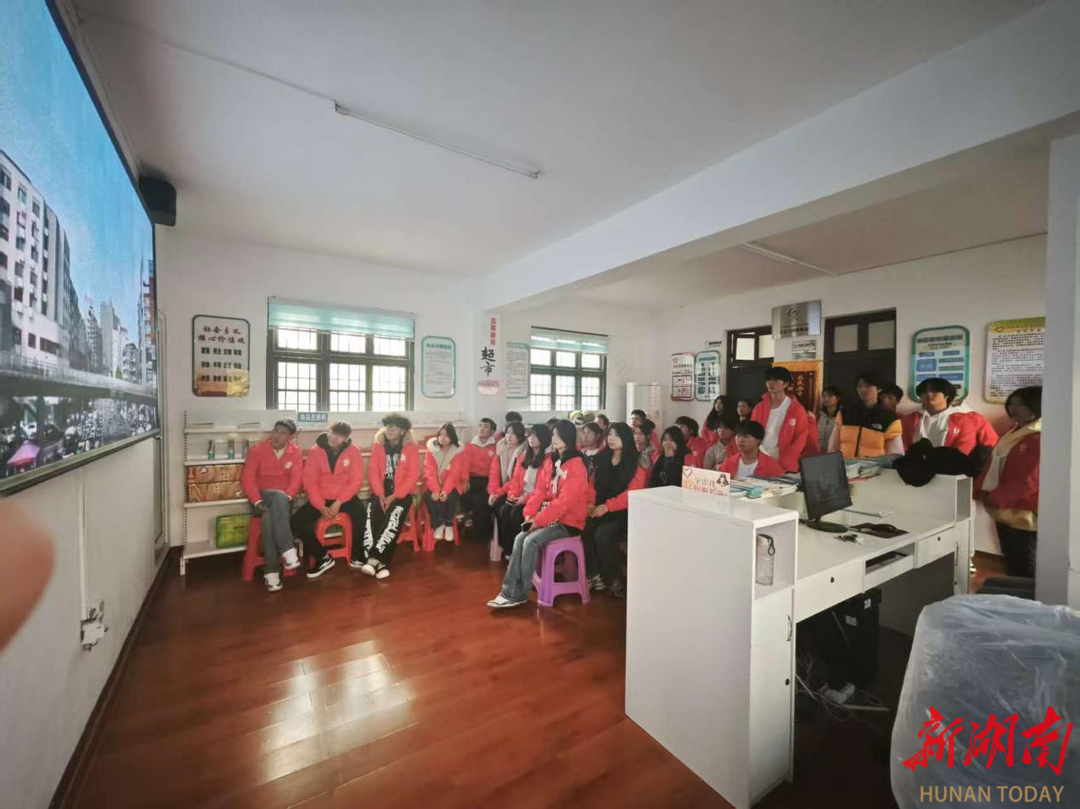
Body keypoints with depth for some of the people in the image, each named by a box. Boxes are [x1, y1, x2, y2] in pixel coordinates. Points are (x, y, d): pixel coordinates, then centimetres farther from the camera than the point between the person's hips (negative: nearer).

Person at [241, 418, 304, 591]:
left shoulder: (296, 453, 1)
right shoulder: (257, 450, -2)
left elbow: (296, 479, -7)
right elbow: (247, 478, -8)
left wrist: (287, 498, -25)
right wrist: (257, 501, -22)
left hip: (283, 499, 1)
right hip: (262, 496, -1)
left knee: (270, 517, -34)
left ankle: (271, 570, -31)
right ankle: (288, 551, -39)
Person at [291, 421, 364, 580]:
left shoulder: (353, 451, -8)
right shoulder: (315, 451, -6)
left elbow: (356, 480, -11)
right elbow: (310, 482, -7)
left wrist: (339, 502, -21)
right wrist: (321, 507, -17)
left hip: (345, 497, -2)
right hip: (320, 498, 2)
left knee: (361, 516, -30)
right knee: (296, 522, -18)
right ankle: (323, 557, 4)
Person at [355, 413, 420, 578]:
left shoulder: (411, 447, -6)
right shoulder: (377, 445, 3)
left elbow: (413, 476, -9)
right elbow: (373, 472, 0)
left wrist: (394, 497, -16)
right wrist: (380, 494, -14)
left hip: (402, 493, -2)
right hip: (381, 491, 3)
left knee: (393, 518, -27)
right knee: (371, 517, -21)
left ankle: (373, 558, -27)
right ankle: (379, 562, -23)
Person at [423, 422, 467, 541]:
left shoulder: (458, 452, -8)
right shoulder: (431, 450, -5)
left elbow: (454, 474, -14)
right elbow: (430, 472, -13)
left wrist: (445, 490, -27)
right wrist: (435, 490, -25)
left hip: (451, 485, -1)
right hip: (434, 485, 1)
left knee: (451, 497, -29)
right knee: (429, 497, -27)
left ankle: (449, 525, -3)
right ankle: (438, 524, -6)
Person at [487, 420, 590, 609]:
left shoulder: (576, 466, -17)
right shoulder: (551, 461, 8)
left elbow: (564, 501, -22)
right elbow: (540, 490, 6)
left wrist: (539, 520, -20)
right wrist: (530, 513, -8)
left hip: (568, 521, -7)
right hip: (550, 517, 7)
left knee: (531, 541, -22)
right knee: (520, 538, -12)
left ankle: (519, 594, -7)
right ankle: (510, 591, -9)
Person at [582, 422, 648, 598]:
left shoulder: (636, 465, -5)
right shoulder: (601, 460, 12)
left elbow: (632, 494, -14)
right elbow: (593, 485, 12)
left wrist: (607, 506, -24)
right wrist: (591, 503, -9)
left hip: (624, 512, -5)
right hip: (600, 509, 5)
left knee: (602, 534, -29)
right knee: (585, 529, -24)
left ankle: (614, 579, -9)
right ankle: (594, 575, -8)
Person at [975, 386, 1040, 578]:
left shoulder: (1040, 439, -18)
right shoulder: (1014, 432, 12)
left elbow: (1028, 483, -22)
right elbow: (993, 465, 15)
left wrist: (993, 497, -18)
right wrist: (980, 489, 5)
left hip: (1023, 514, -9)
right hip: (1006, 510, 9)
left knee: (1024, 568, 4)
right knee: (1011, 564, 20)